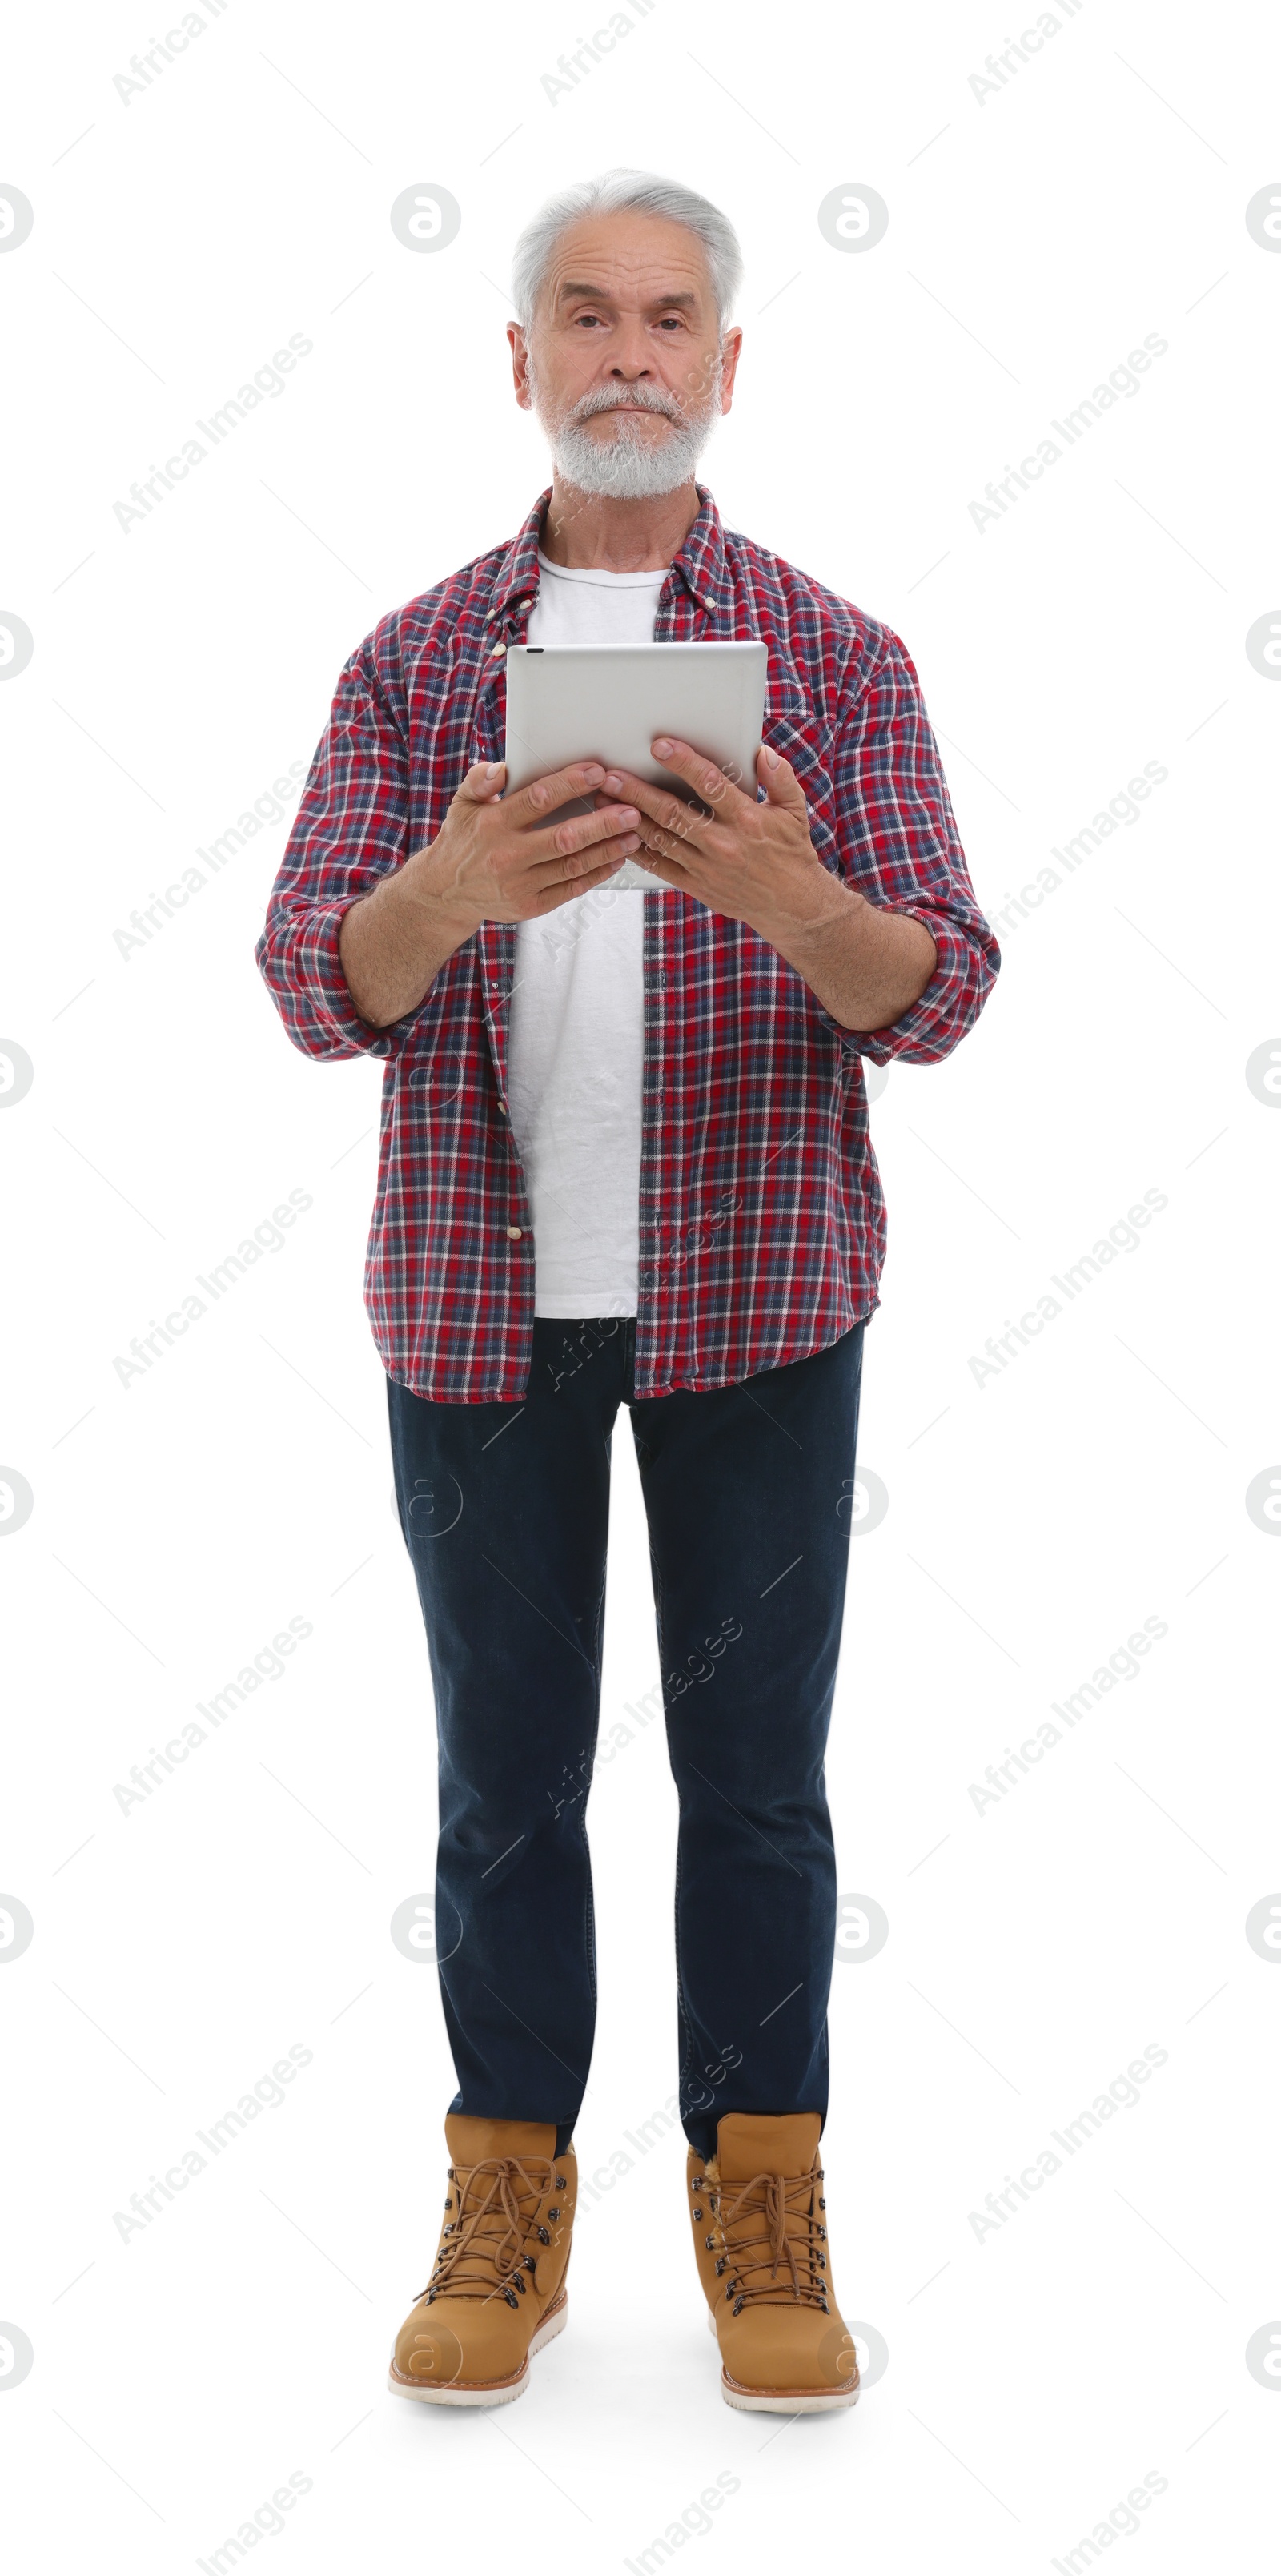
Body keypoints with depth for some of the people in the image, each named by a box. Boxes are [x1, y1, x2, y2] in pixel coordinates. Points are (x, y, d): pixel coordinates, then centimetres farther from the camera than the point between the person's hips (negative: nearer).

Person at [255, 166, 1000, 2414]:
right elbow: (314, 986, -4)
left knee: (755, 1767, 5)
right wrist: (458, 891, -26)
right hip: (479, 1297, 1)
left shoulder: (833, 660, 4)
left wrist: (786, 895, -27)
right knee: (507, 1770, 7)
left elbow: (938, 994, -5)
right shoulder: (417, 662, 7)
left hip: (756, 1296, -1)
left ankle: (762, 2206, 18)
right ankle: (508, 2202, 20)